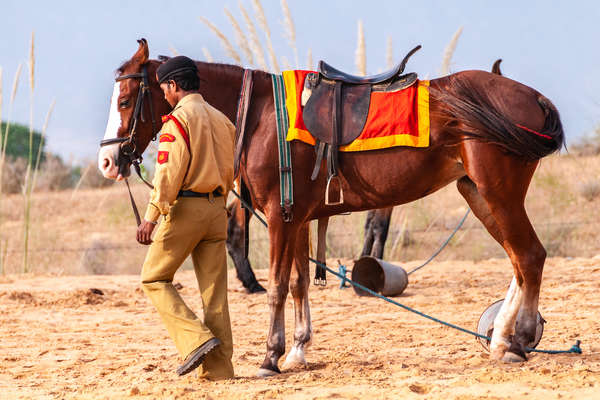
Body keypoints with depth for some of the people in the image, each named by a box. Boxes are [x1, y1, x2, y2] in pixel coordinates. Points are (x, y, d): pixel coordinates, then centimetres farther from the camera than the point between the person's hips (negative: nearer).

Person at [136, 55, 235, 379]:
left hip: (184, 207, -7)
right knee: (214, 289, 7)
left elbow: (168, 173, -17)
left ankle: (196, 338, -9)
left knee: (153, 278, 6)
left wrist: (151, 216, -18)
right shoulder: (221, 119, 13)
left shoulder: (178, 119, -10)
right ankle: (219, 368, 5)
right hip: (217, 208, 7)